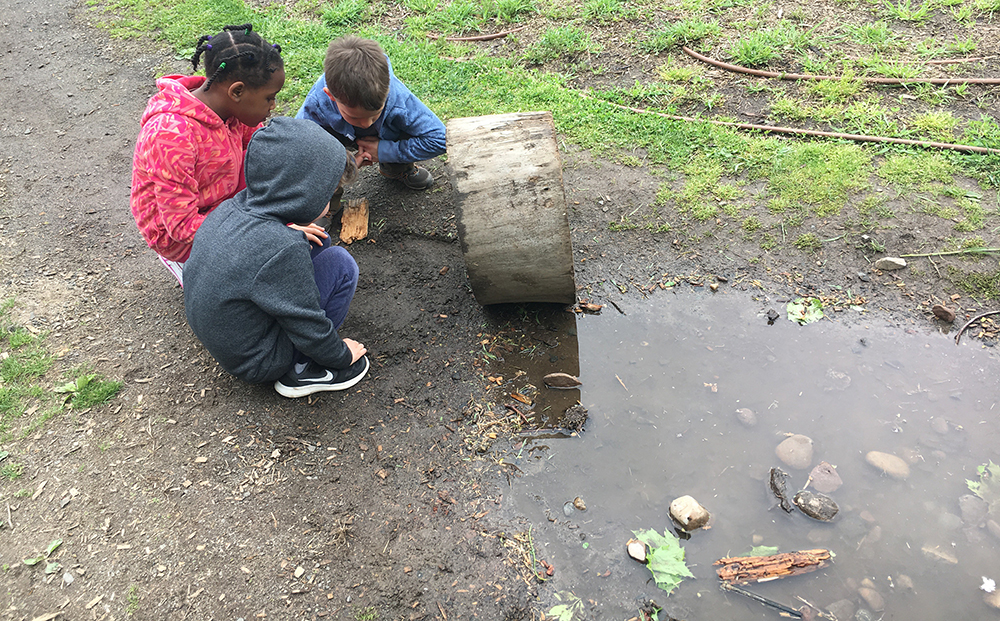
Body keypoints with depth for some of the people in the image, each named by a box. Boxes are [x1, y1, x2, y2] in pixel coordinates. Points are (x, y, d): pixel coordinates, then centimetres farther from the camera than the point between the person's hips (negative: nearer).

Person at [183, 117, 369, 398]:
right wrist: (342, 355, -4)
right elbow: (310, 330, -23)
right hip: (258, 363, -8)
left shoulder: (230, 208, -10)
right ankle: (302, 370, 0)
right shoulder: (281, 250, -34)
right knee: (340, 263, -12)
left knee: (315, 240, 9)